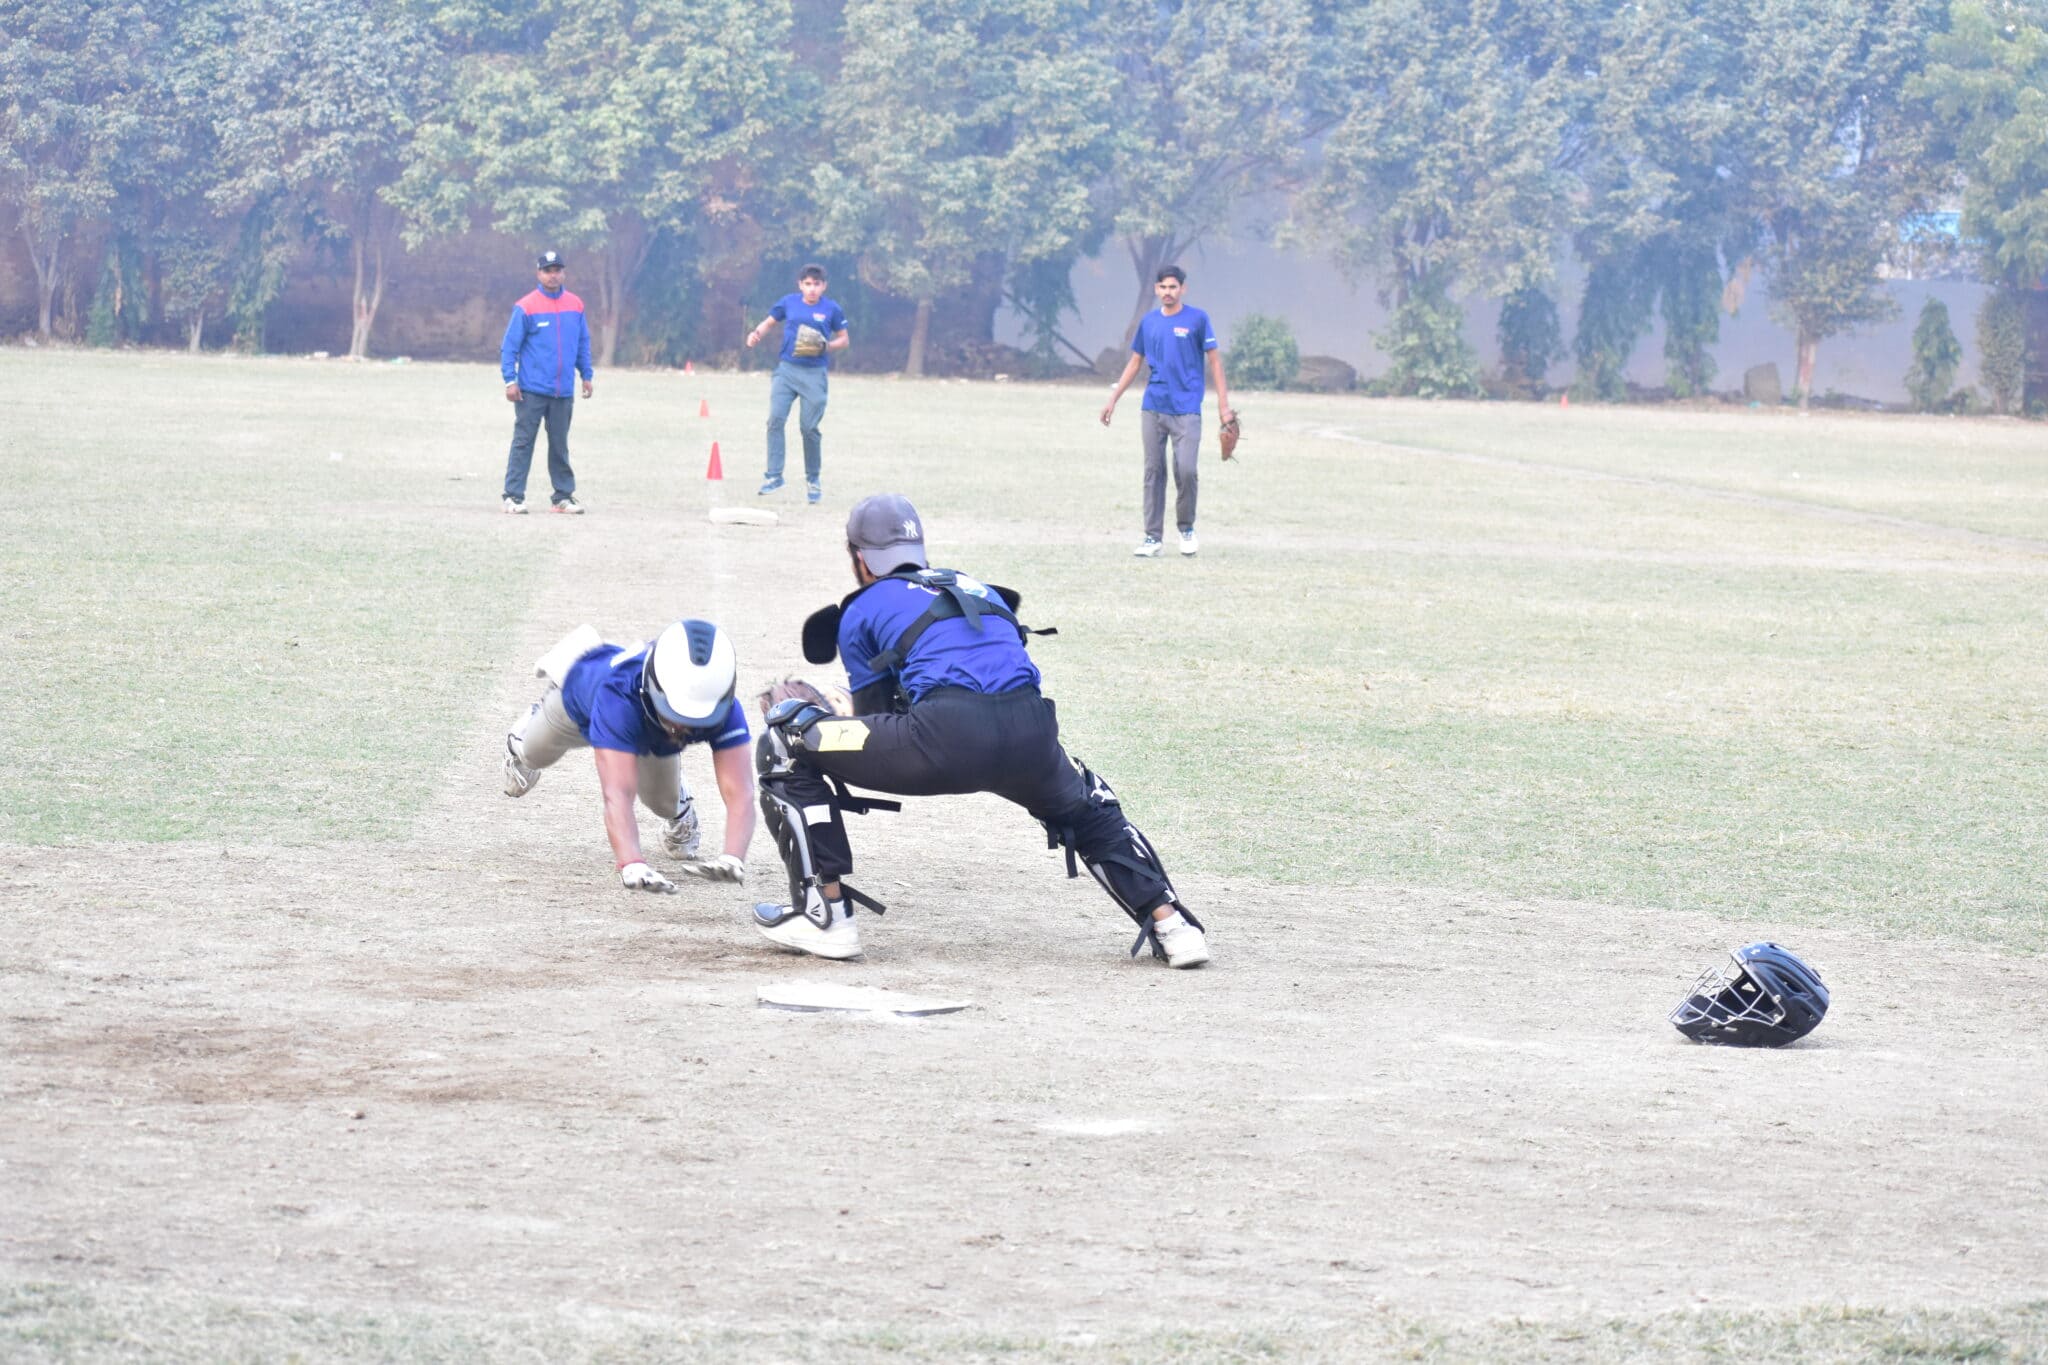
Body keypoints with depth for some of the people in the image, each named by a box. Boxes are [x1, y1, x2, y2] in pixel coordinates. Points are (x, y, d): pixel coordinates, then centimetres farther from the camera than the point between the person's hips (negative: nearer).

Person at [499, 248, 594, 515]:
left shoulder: (575, 305, 7)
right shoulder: (526, 307, -7)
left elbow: (583, 343, 16)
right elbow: (509, 346, -6)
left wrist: (586, 375, 13)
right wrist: (510, 381, -12)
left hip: (564, 391, 4)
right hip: (532, 390, -4)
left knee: (560, 445, 11)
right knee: (523, 443, -3)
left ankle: (563, 496, 17)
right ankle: (513, 496, -1)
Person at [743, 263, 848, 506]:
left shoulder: (832, 309, -1)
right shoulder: (788, 303, 4)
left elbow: (843, 340, 7)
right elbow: (769, 322, 16)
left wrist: (827, 346, -13)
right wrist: (756, 334, -5)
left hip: (815, 374, -2)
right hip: (786, 370, 2)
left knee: (809, 427, -1)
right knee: (776, 420, -10)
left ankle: (813, 478, 17)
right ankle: (774, 475, -4)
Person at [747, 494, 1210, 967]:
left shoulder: (861, 611, 20)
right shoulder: (979, 590, 34)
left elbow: (874, 717, 24)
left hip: (946, 739, -5)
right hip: (1032, 739, 5)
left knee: (789, 742, 10)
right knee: (1087, 810, 38)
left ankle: (826, 916, 6)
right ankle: (1169, 922, 23)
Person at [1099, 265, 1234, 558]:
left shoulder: (1197, 319, -1)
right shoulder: (1148, 322, 11)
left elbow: (1214, 360, 1)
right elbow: (1135, 362, 18)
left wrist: (1223, 403, -6)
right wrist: (1113, 399, 15)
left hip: (1186, 410, -4)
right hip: (1152, 409, 4)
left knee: (1186, 470, -13)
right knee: (1153, 472, 3)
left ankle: (1186, 527, 9)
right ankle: (1153, 537, 7)